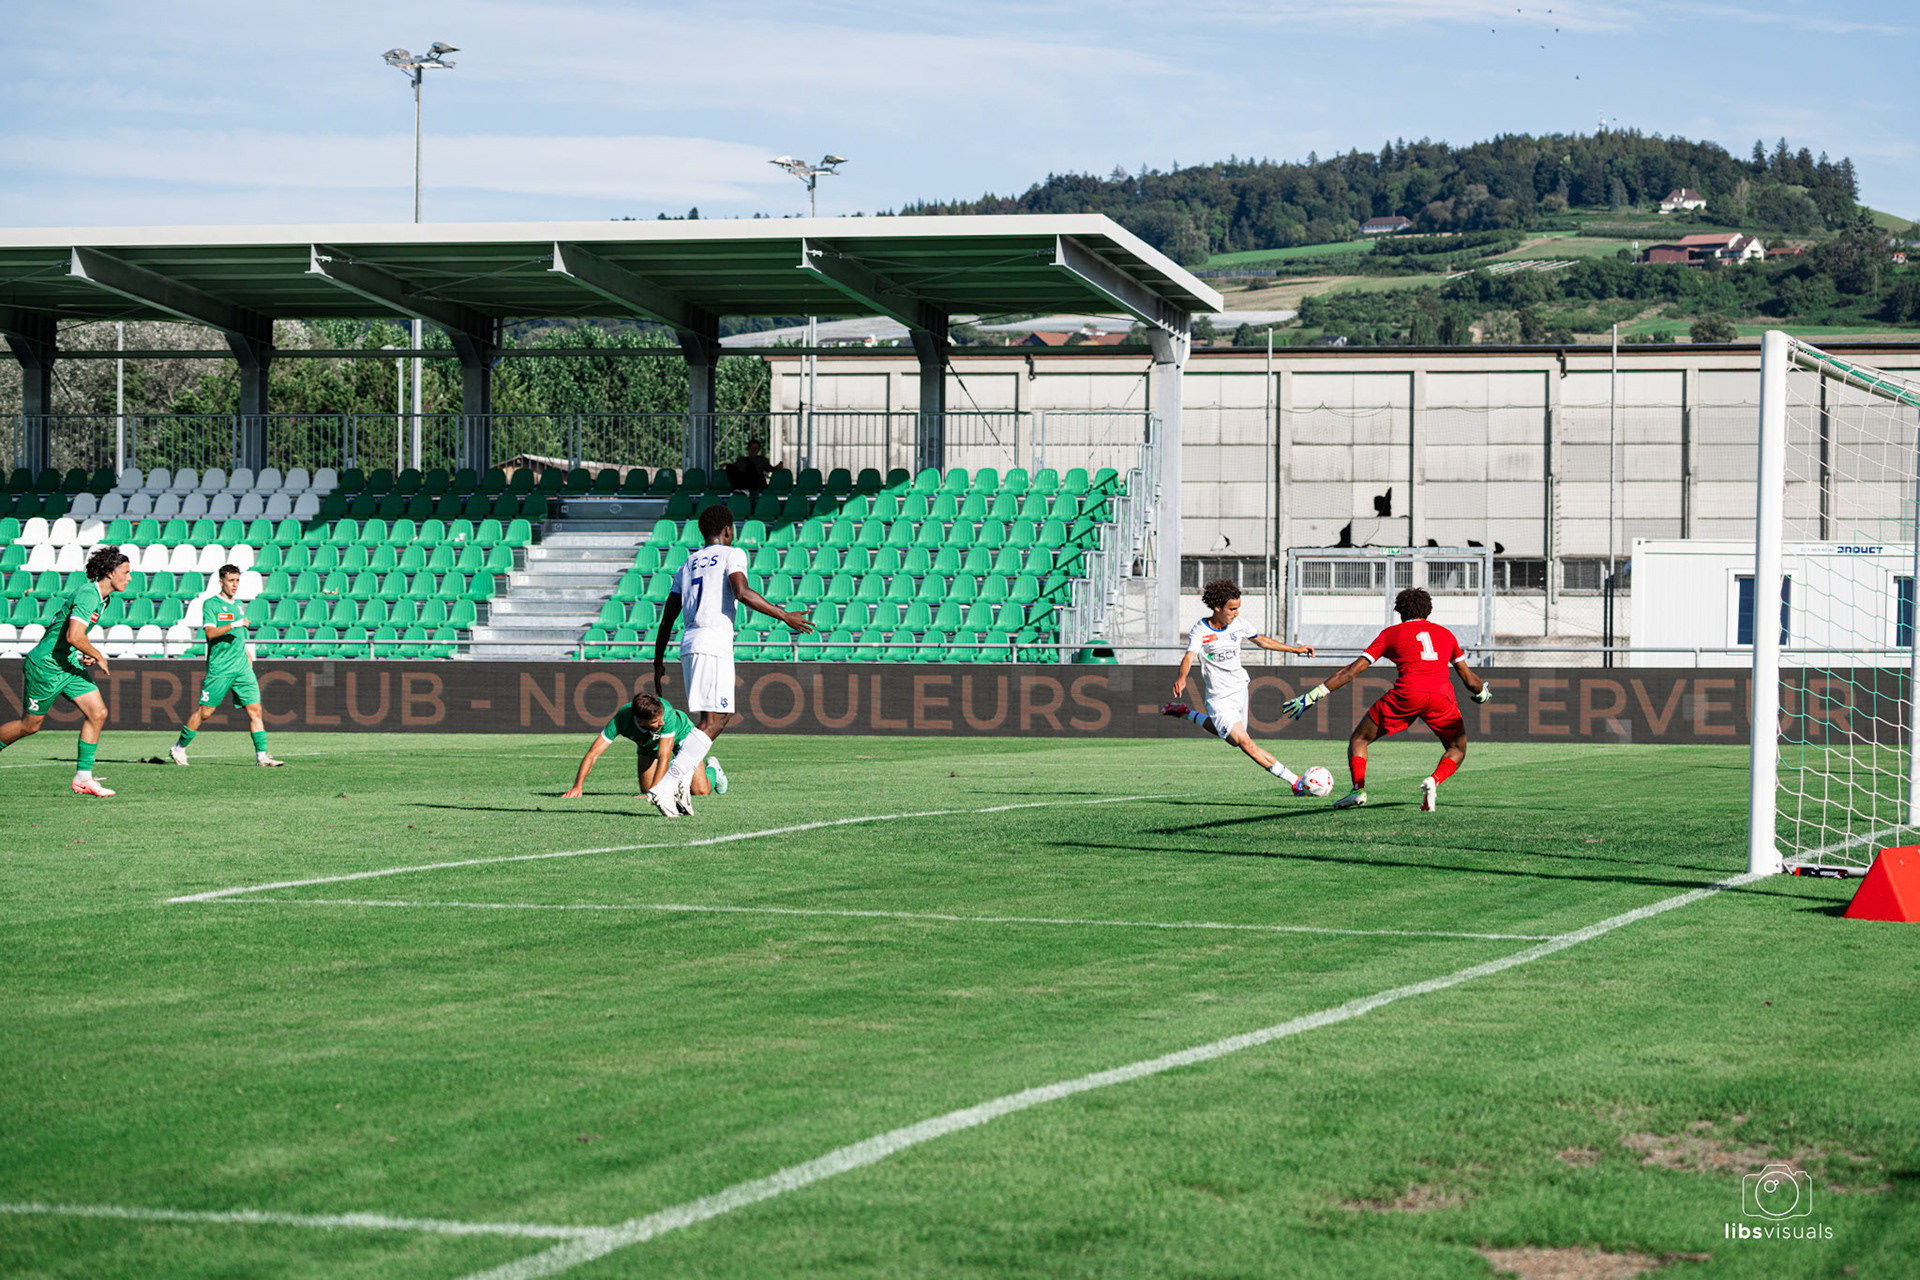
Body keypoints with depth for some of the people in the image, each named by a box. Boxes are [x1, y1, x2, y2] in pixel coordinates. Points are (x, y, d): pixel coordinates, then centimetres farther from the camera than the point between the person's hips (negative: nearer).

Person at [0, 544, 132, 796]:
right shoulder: (87, 595, -23)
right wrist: (98, 656, -19)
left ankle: (83, 777, -1)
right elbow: (73, 636, -34)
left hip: (70, 666, 9)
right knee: (30, 725, 4)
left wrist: (85, 654, 11)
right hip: (47, 668, -9)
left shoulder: (98, 596, 8)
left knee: (98, 713, -4)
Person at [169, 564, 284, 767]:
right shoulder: (210, 604, -3)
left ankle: (261, 756, -6)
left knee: (255, 709, -5)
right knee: (205, 711, -1)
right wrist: (234, 624, -24)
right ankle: (179, 748, 15)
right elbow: (210, 632, -17)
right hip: (219, 668, -6)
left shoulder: (238, 605, 17)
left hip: (242, 667, 6)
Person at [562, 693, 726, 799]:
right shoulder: (621, 719, -40)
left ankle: (712, 770, 25)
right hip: (649, 745, 3)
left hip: (680, 734, -3)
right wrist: (577, 787, -50)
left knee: (701, 790, -11)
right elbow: (593, 754, -39)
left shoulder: (667, 714, -46)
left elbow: (663, 757, -46)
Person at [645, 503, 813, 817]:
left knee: (717, 719, 15)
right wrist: (784, 616, -11)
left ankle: (680, 783, 0)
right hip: (714, 642, -7)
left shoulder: (687, 564, 23)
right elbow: (742, 593, -15)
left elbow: (667, 618, 21)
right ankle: (665, 787, -22)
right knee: (712, 723, -10)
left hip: (689, 643, 7)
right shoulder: (732, 555, 4)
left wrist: (658, 664, 26)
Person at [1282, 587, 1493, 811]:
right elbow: (1469, 679, 29)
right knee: (1457, 749, 21)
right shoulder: (1445, 633, 25)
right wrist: (1483, 692, 53)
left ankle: (1359, 789, -7)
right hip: (1442, 695, 1)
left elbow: (1352, 670, 14)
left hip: (1406, 694, -1)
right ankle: (1434, 781, -10)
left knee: (1359, 740, 15)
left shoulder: (1391, 633, 19)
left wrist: (1313, 695, 16)